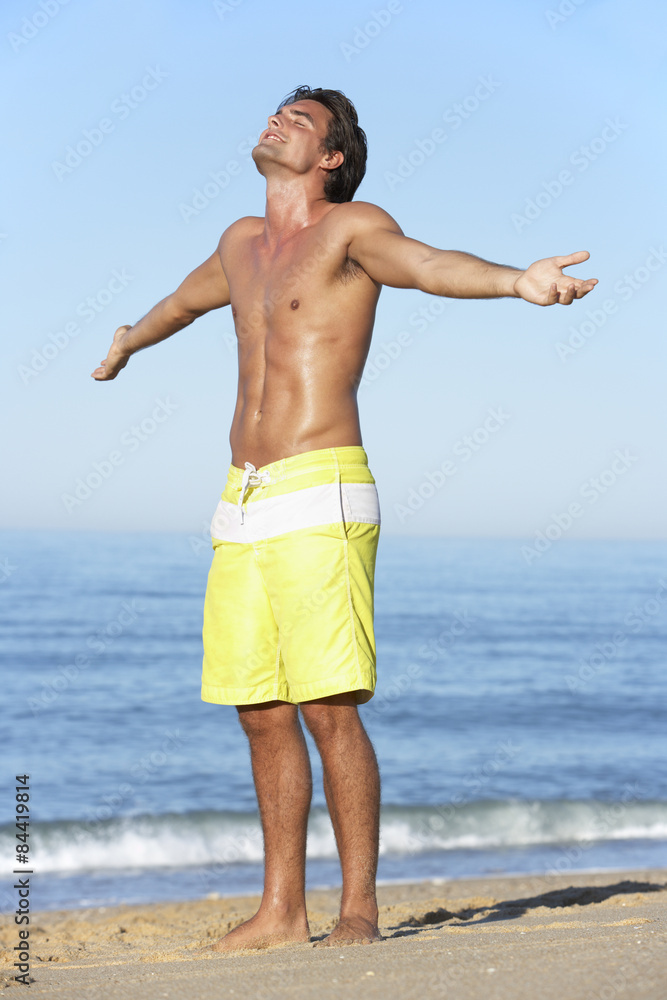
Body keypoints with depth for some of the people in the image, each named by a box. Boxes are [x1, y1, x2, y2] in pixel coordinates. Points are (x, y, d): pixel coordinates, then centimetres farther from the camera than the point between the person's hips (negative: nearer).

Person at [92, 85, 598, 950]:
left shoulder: (351, 228, -2)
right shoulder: (241, 244, 20)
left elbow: (429, 264, -22)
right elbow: (188, 297, 42)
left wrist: (517, 280, -43)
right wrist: (131, 341, 62)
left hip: (319, 501, -7)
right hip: (244, 509, 7)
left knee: (330, 708, -10)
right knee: (263, 713, 8)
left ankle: (359, 909, -2)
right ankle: (283, 911, 15)